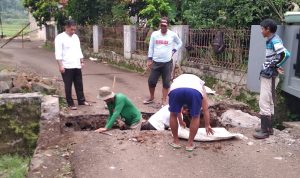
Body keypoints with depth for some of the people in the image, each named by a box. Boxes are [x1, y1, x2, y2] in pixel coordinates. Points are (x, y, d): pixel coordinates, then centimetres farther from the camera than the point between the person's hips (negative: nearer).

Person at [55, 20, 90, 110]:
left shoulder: (76, 37, 12)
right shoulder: (60, 38, -9)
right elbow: (58, 53, -13)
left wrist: (81, 62, 15)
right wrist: (60, 65, -18)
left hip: (77, 66, 6)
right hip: (67, 67, -6)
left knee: (79, 84, 13)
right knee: (68, 86, 3)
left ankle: (81, 100, 26)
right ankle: (70, 103, 12)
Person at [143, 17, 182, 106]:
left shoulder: (173, 34, -2)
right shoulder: (154, 34, 1)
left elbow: (179, 43, 14)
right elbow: (151, 47, 6)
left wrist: (173, 51, 0)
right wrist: (149, 59, 3)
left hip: (167, 63, -1)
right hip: (156, 62, 2)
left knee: (166, 82, 4)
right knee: (151, 81, 5)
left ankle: (164, 100, 16)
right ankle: (151, 97, 27)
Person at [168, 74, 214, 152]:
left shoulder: (177, 79, 46)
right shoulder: (200, 83, 43)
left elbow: (176, 109, 53)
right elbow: (205, 109, 43)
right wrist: (207, 125, 53)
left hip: (175, 90, 1)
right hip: (195, 91, -1)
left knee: (173, 115, 26)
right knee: (195, 117, 23)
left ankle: (175, 141, 35)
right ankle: (190, 144, 29)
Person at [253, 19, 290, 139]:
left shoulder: (275, 40, -15)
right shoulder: (270, 40, 13)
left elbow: (285, 54, -27)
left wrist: (275, 66, -16)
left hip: (269, 76, -10)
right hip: (267, 75, 10)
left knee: (264, 103, -6)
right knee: (269, 103, 15)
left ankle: (265, 130, 1)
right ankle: (268, 127, 25)